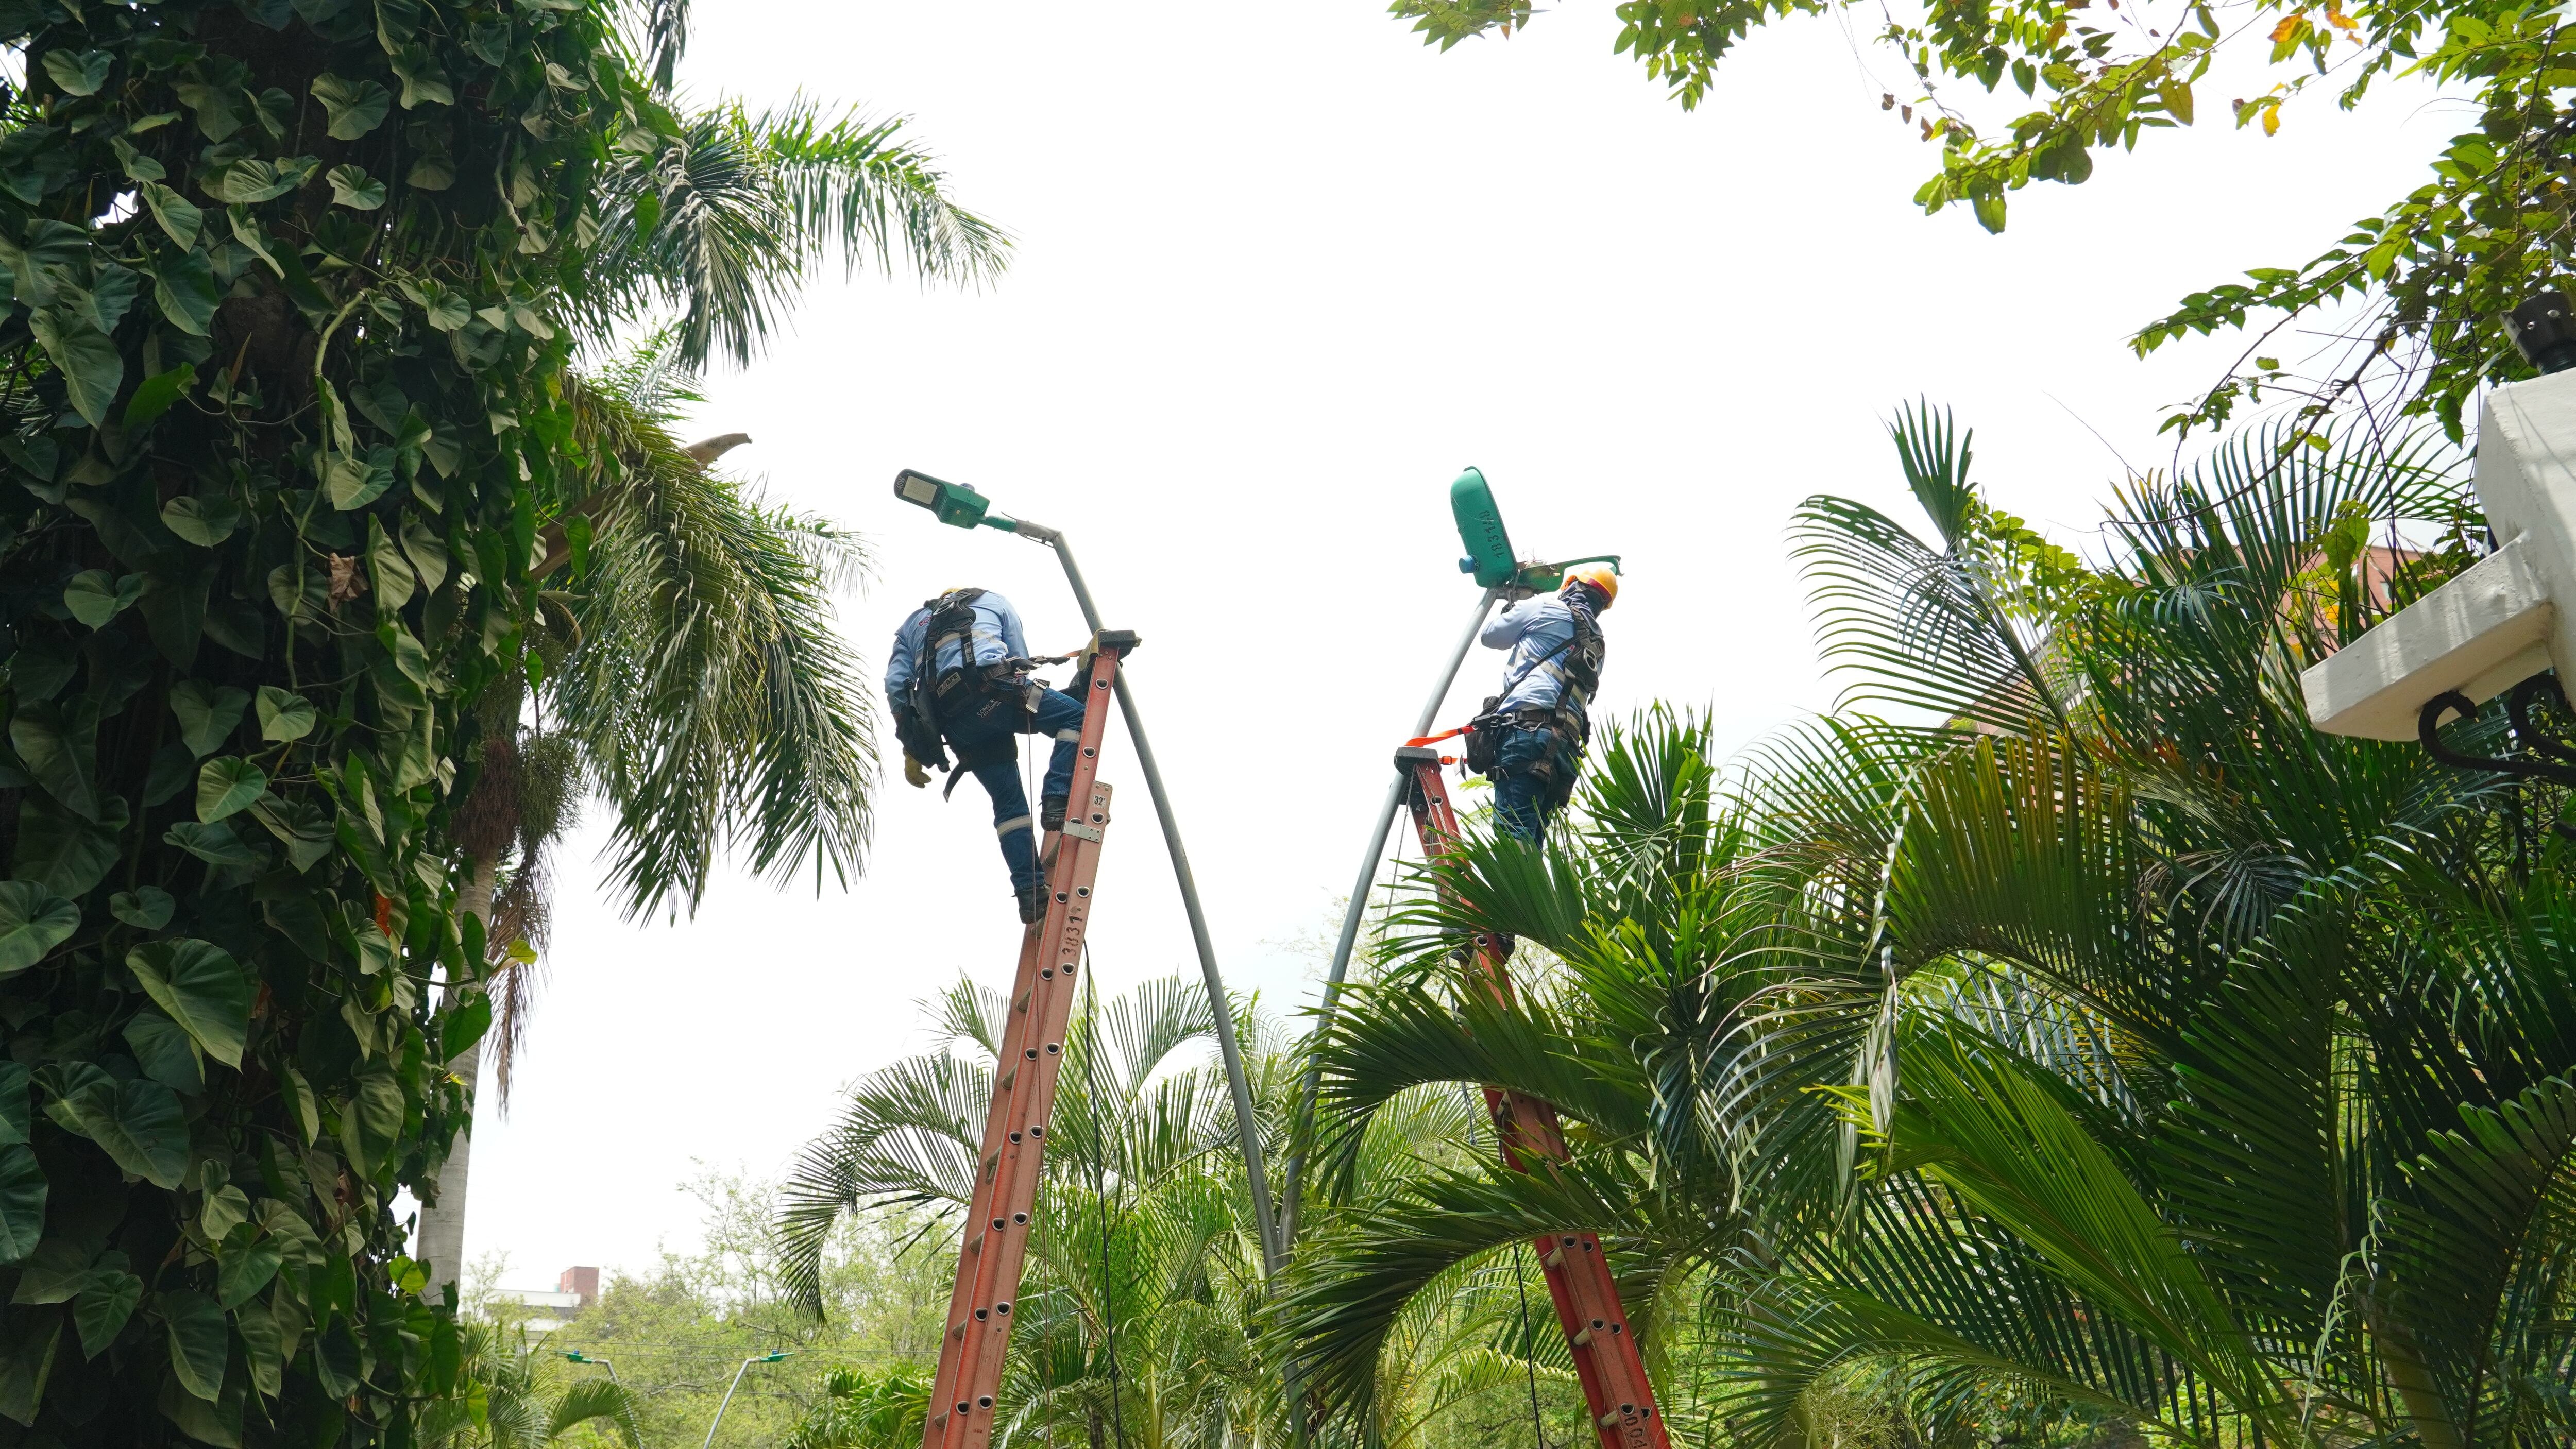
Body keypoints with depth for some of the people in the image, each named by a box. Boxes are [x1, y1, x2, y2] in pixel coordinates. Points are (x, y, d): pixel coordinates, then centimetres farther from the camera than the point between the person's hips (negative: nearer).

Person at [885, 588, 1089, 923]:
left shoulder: (912, 624, 35)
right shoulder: (993, 601, 31)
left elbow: (896, 685, 19)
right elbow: (1021, 661, 22)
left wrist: (911, 748, 20)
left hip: (951, 717, 4)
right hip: (991, 688, -4)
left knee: (1009, 802, 10)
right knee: (1077, 717, 8)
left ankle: (1030, 892, -1)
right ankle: (1057, 801, -14)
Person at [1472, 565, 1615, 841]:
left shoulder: (1545, 608, 10)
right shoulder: (1596, 645, 28)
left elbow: (1491, 635, 22)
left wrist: (1510, 610, 43)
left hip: (1525, 728, -7)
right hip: (1565, 745, 7)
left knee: (1513, 835, -18)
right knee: (1530, 842, 6)